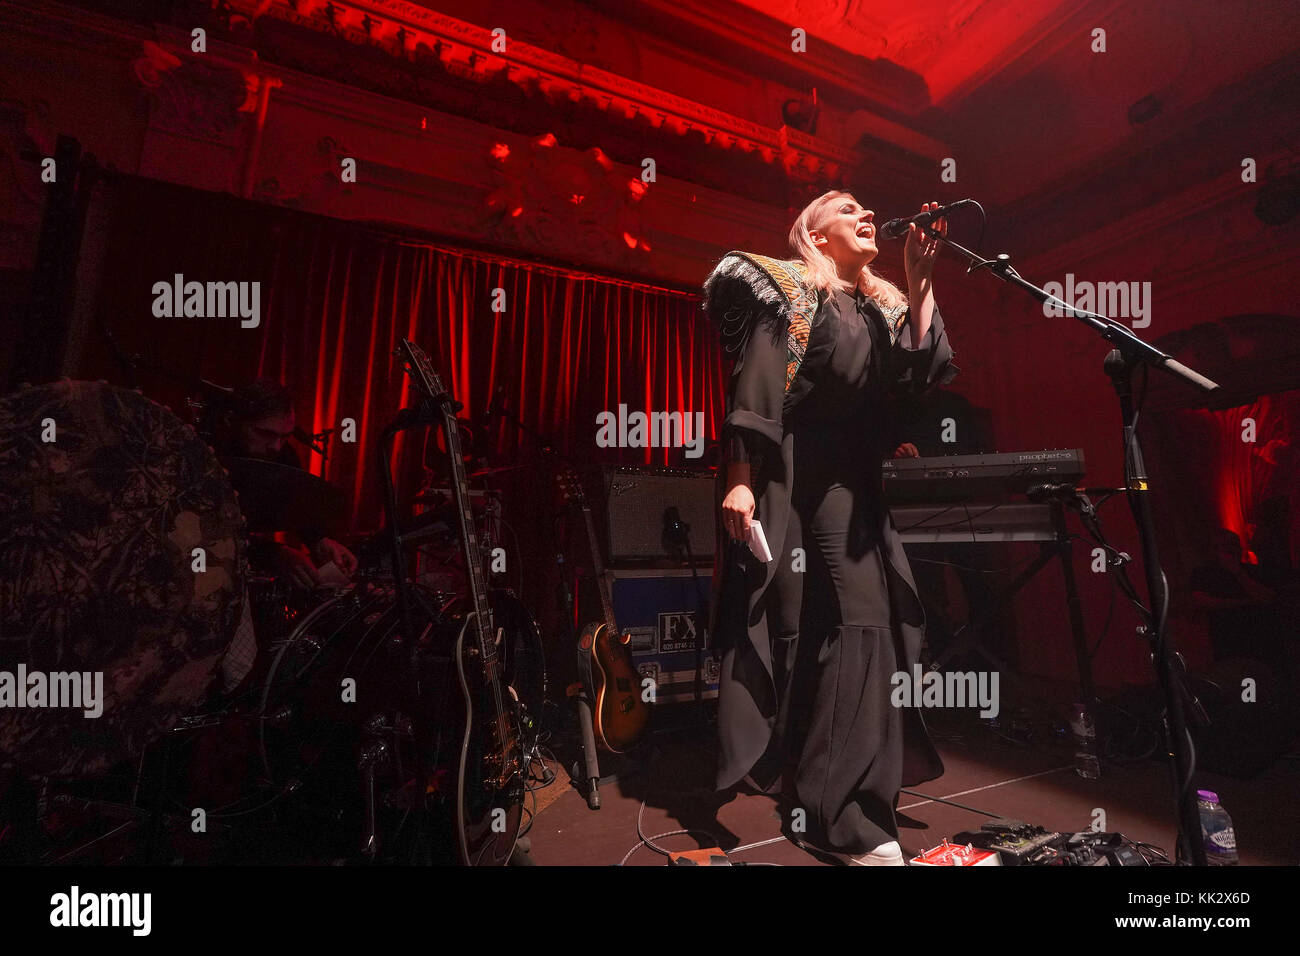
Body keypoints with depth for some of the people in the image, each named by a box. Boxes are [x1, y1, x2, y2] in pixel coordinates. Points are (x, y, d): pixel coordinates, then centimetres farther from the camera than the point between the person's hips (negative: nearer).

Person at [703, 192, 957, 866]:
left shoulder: (882, 306, 20)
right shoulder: (788, 288, 1)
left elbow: (928, 370, 5)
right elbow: (754, 387, -11)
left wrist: (920, 282, 3)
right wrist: (738, 480, -20)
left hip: (852, 485, 7)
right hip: (788, 478, -7)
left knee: (865, 621, 6)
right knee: (786, 622, -5)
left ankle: (845, 809, 24)